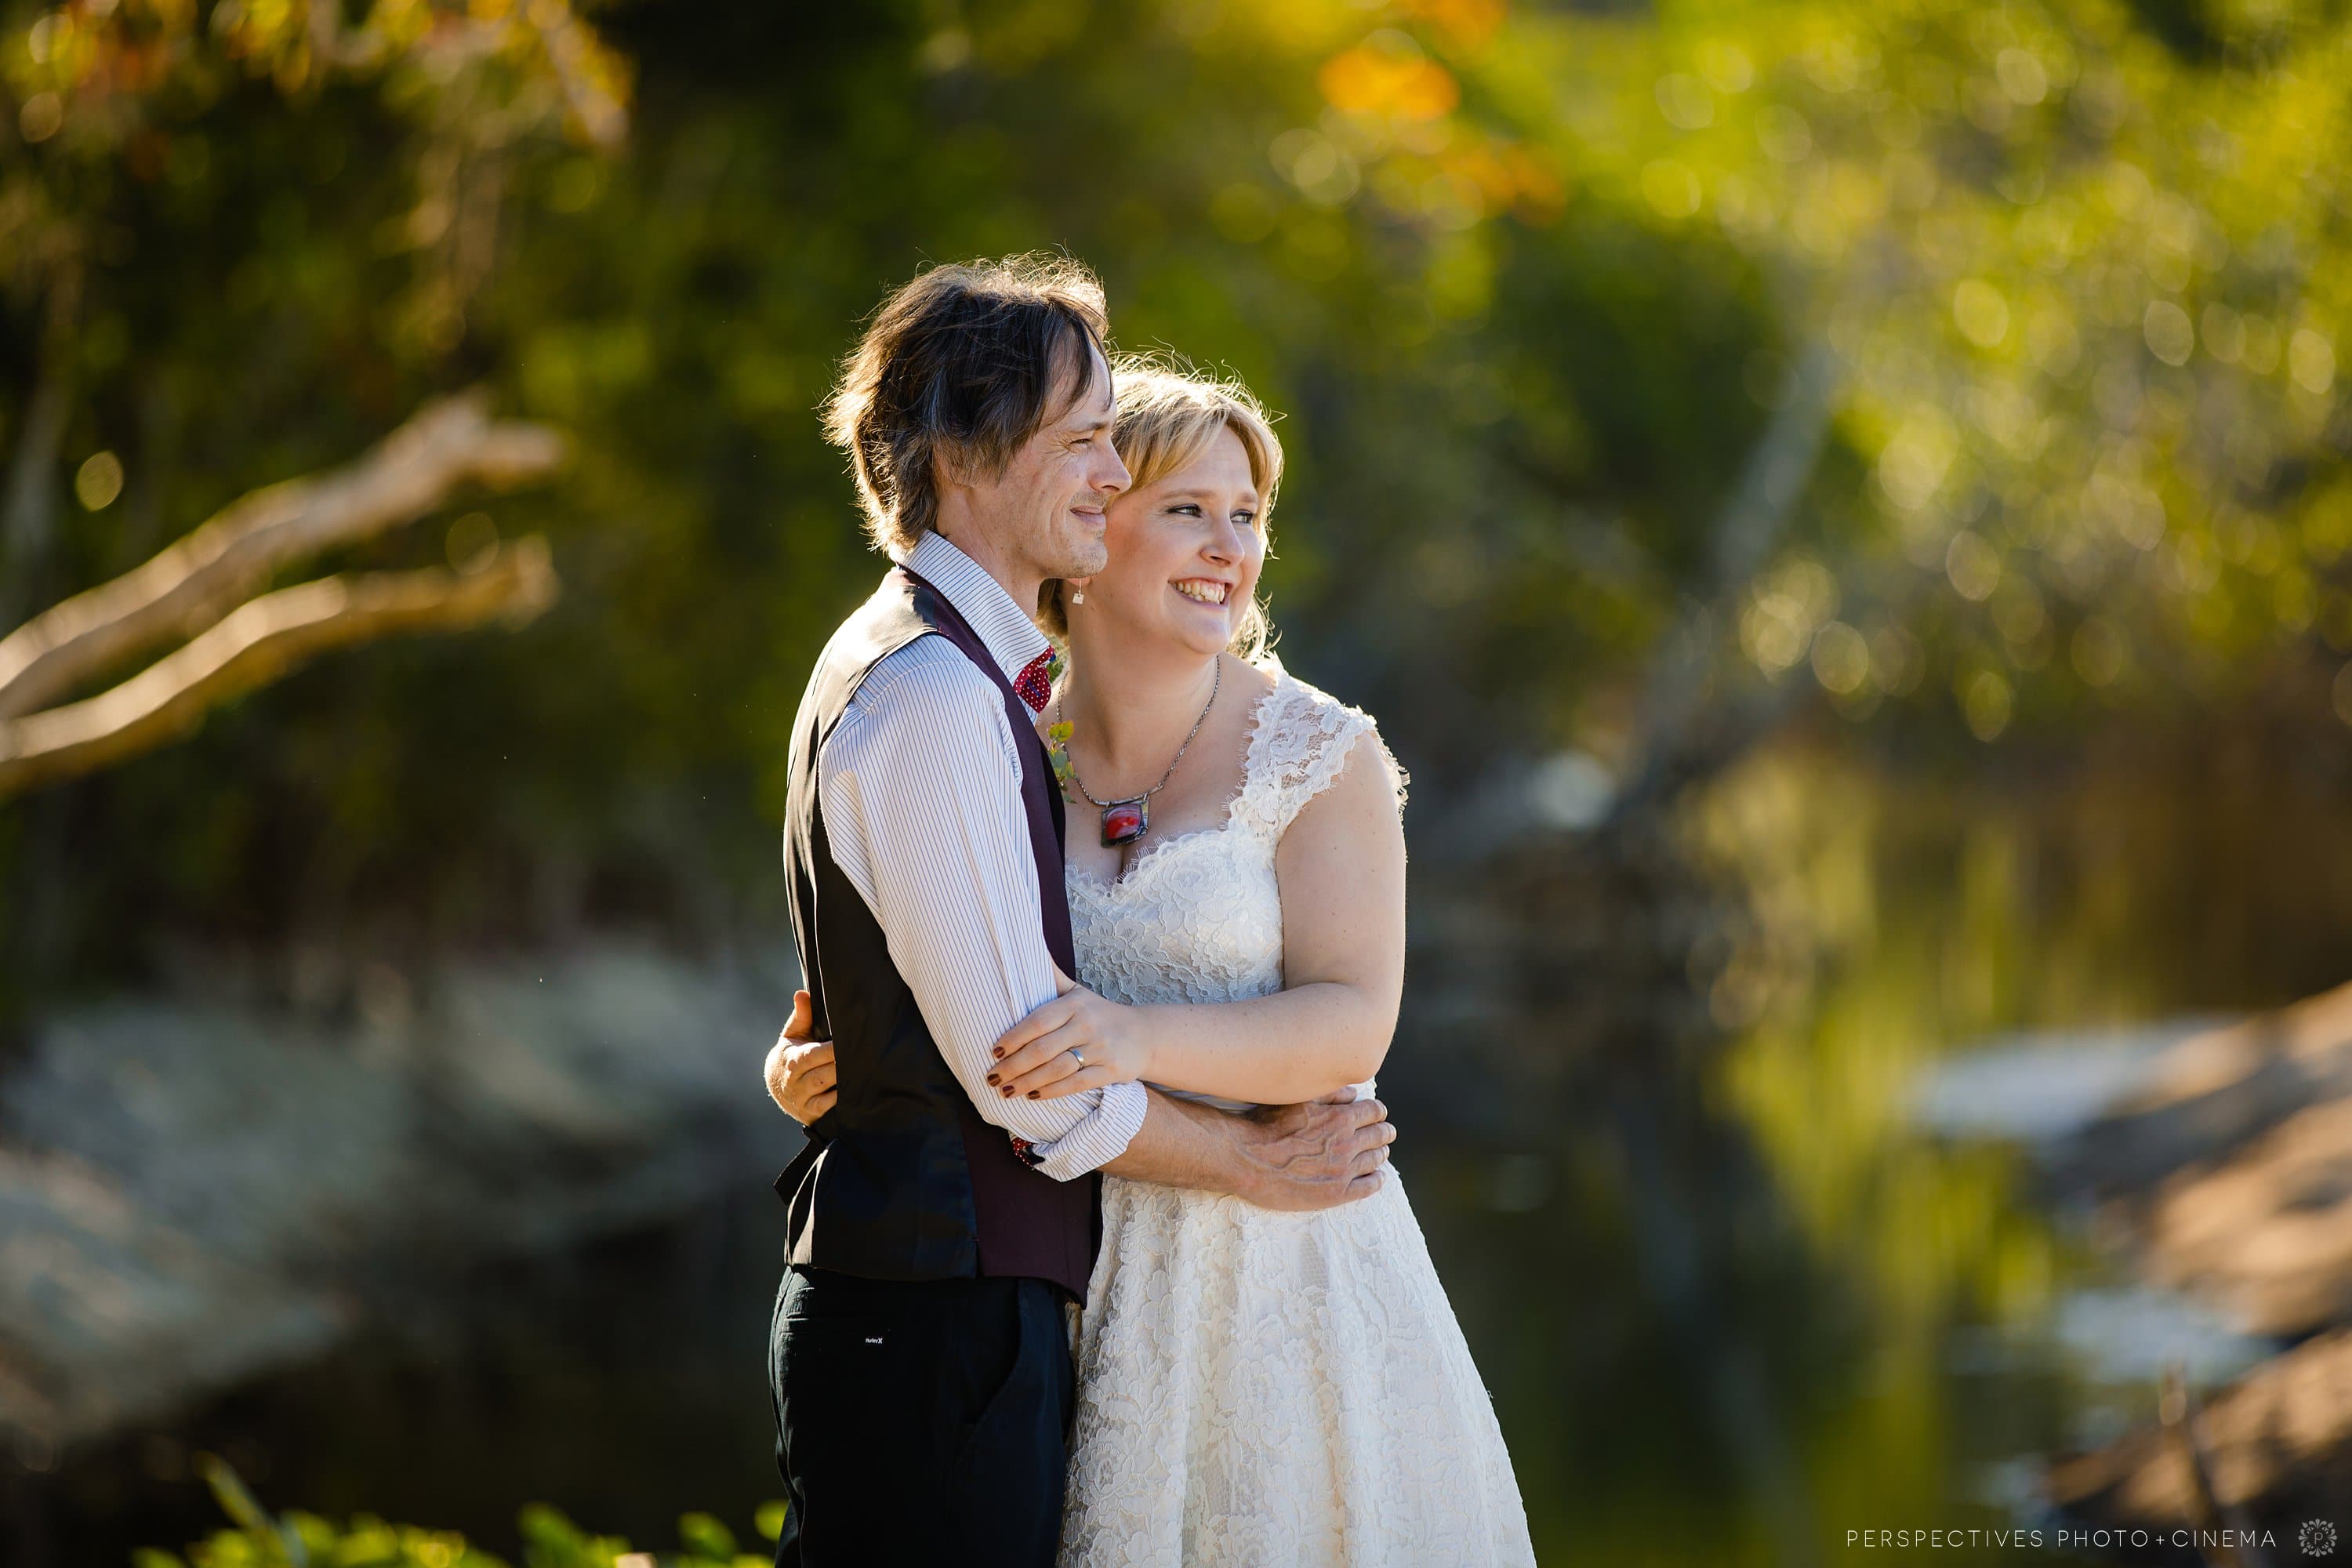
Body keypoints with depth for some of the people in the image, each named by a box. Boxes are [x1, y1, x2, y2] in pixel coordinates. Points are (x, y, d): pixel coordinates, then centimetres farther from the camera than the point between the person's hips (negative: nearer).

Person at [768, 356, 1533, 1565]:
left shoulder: (1321, 757, -4)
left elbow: (1351, 1024, -14)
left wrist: (1138, 1039, -29)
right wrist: (809, 1070, -9)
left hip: (1282, 1280, -2)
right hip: (1074, 1281, 2)